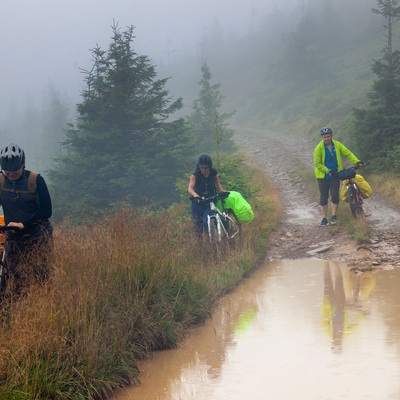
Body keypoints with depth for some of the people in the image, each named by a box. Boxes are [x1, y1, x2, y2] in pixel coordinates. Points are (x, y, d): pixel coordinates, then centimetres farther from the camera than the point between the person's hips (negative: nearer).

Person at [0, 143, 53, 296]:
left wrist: (23, 224, -17)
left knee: (44, 279, -7)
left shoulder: (36, 180, -9)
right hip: (14, 240, 3)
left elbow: (46, 211, -10)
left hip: (38, 237, -3)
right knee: (17, 285, 1)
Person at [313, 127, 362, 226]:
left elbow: (348, 153, -1)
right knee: (324, 197, 2)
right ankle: (324, 218, 11)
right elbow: (317, 163, -10)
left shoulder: (337, 145, -1)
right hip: (323, 176, -2)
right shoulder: (319, 148, -10)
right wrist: (326, 170, -20)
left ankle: (334, 216, 11)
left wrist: (357, 161, -15)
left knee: (335, 196, -5)